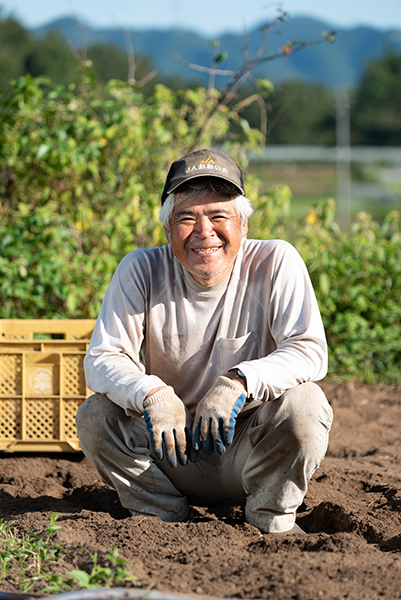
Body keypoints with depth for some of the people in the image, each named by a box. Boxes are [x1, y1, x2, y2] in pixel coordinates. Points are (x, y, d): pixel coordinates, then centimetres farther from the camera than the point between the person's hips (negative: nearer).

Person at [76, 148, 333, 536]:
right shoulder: (141, 271, -8)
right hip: (172, 449, 1)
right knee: (95, 416, -22)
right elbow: (102, 358, -12)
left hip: (251, 452, -1)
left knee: (303, 404, -29)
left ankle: (271, 522, -5)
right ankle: (164, 519, 0)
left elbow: (310, 351, -19)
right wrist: (151, 393, -35)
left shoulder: (277, 263, -12)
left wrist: (240, 382, -37)